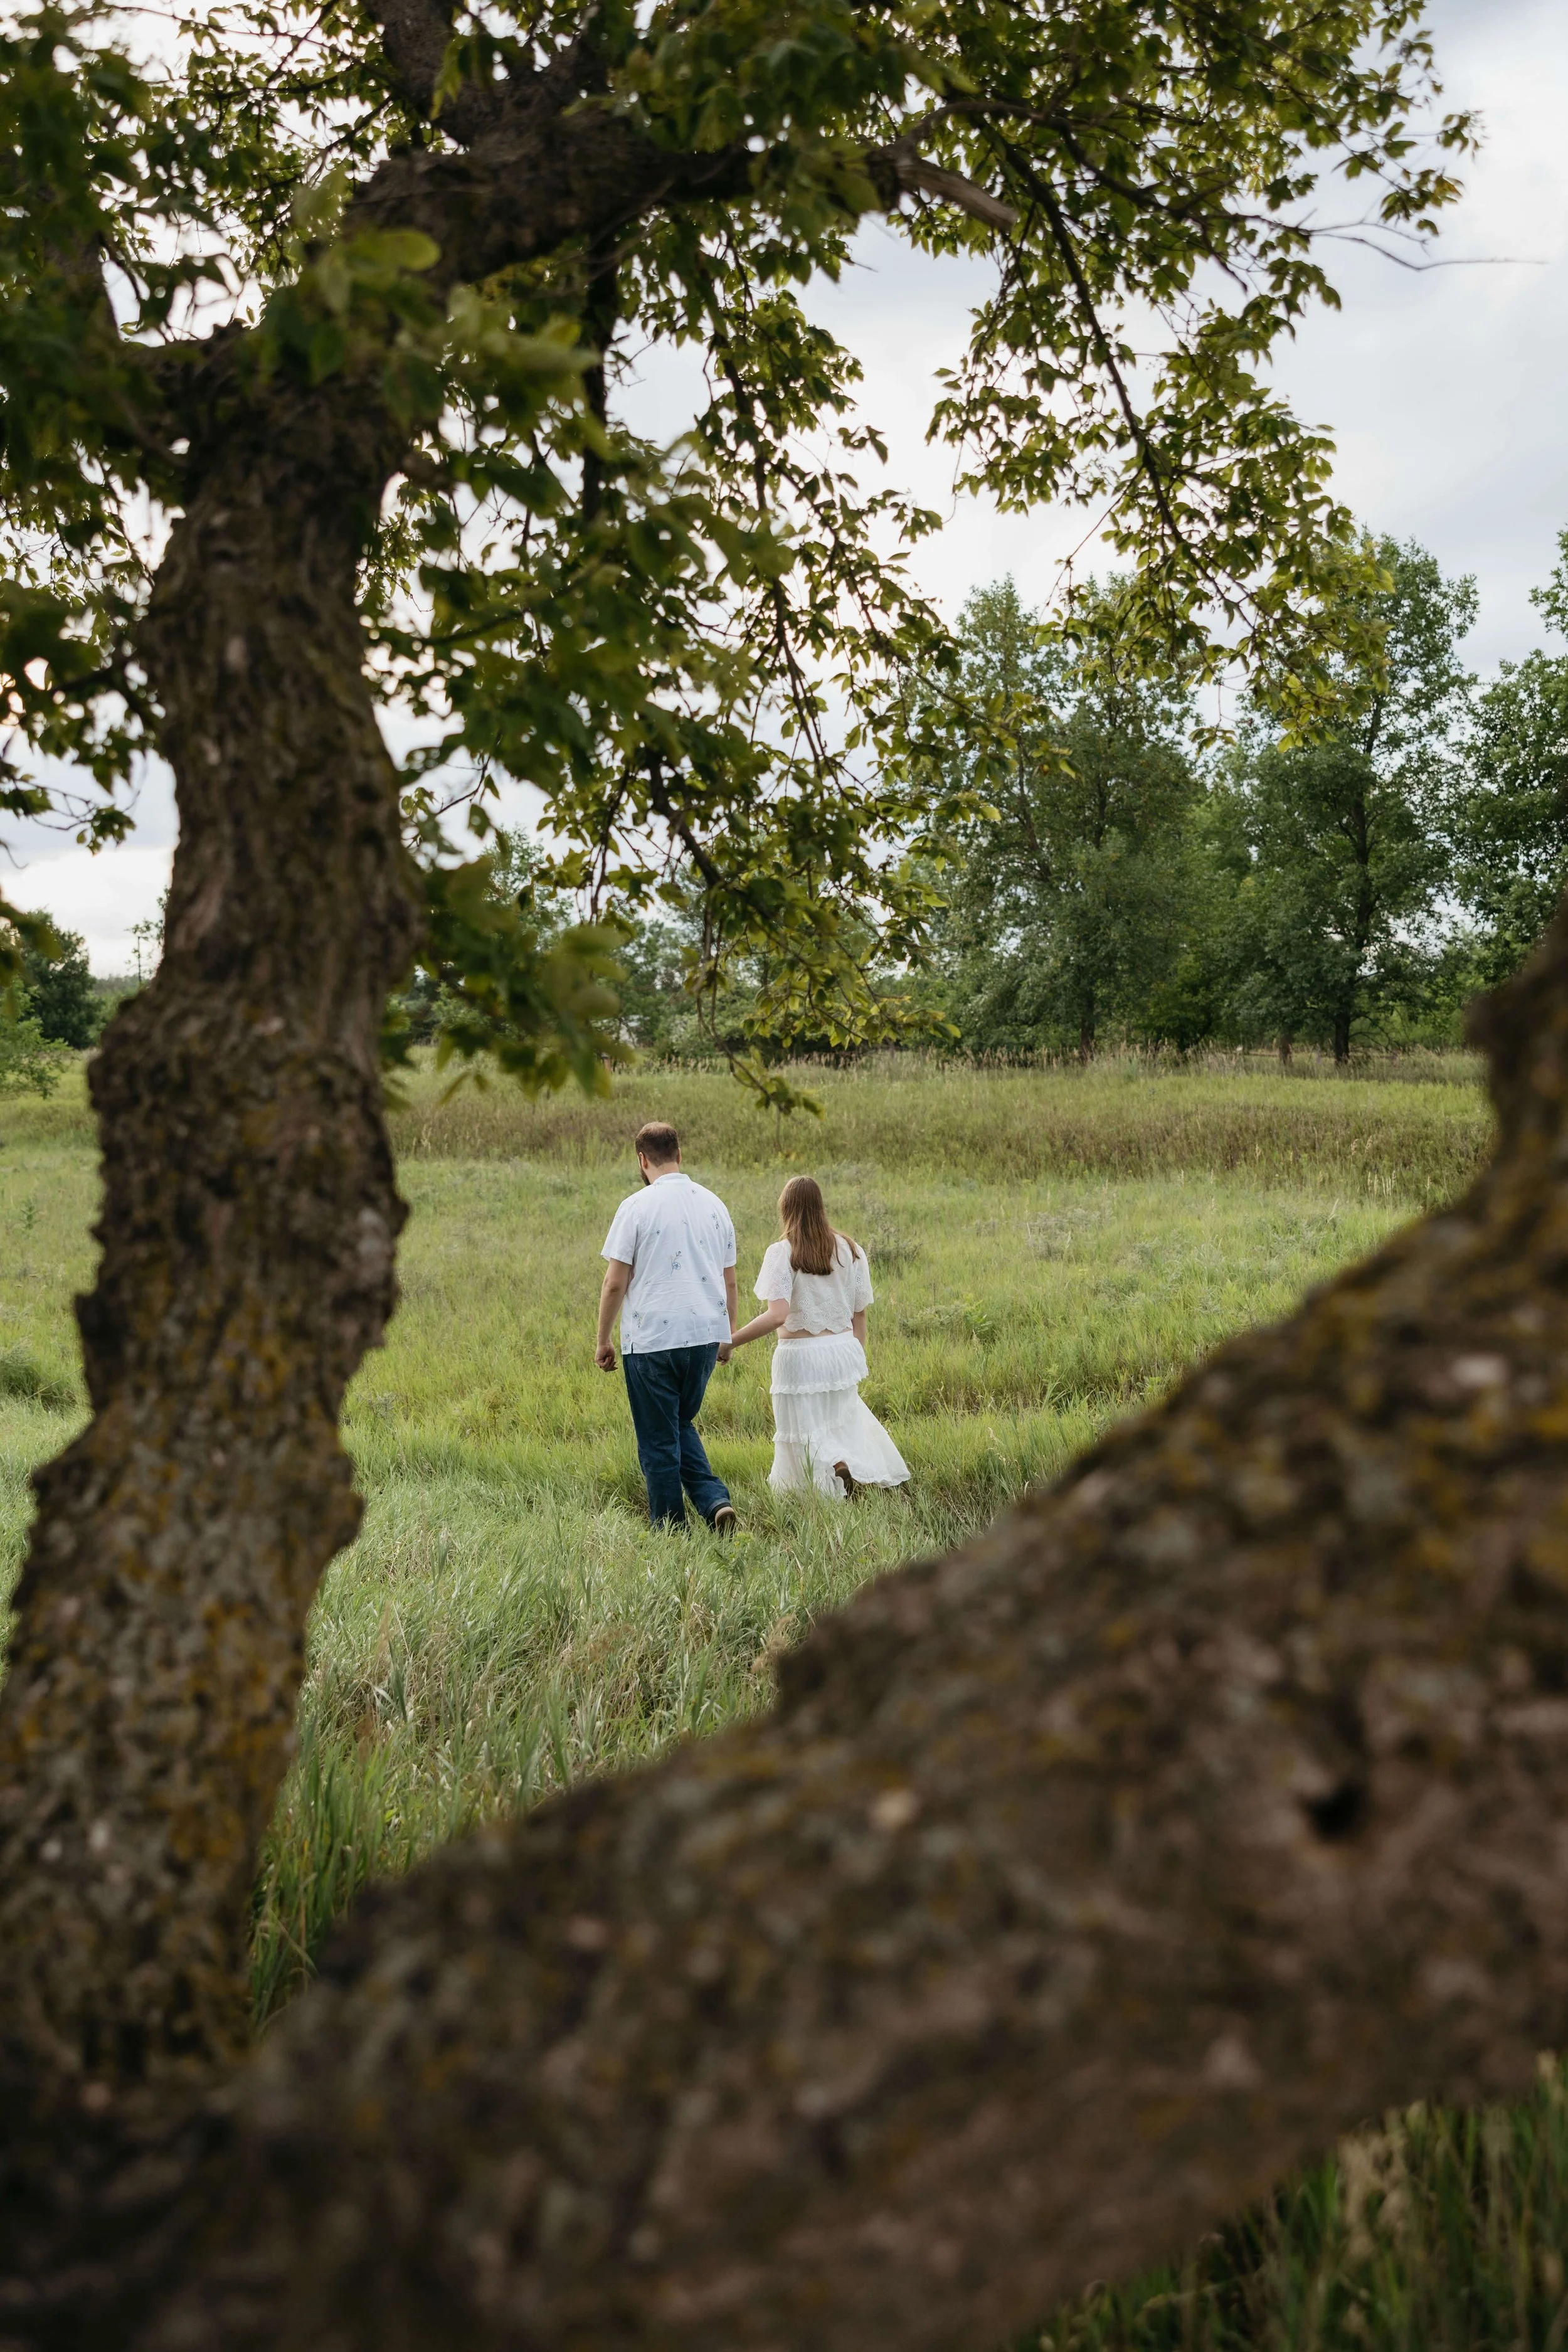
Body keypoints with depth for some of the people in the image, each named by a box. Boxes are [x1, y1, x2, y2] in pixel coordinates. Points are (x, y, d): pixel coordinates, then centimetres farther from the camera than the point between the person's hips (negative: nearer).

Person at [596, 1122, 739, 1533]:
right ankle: (715, 1500, 4)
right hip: (706, 1333, 5)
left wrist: (604, 1340, 3)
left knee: (659, 1441, 7)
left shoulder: (636, 1207, -8)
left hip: (652, 1339, -5)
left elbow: (615, 1284, -8)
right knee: (681, 1426, 22)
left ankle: (670, 1529, 13)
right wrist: (728, 1333, 25)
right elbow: (729, 1281, 12)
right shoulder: (713, 1204, 7)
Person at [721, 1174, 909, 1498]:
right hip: (844, 1350, 5)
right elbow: (859, 1315, 8)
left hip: (801, 1358, -5)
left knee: (803, 1440, 7)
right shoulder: (850, 1249, 3)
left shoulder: (782, 1253, -12)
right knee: (841, 1425, 23)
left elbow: (777, 1315, -24)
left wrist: (729, 1343, -18)